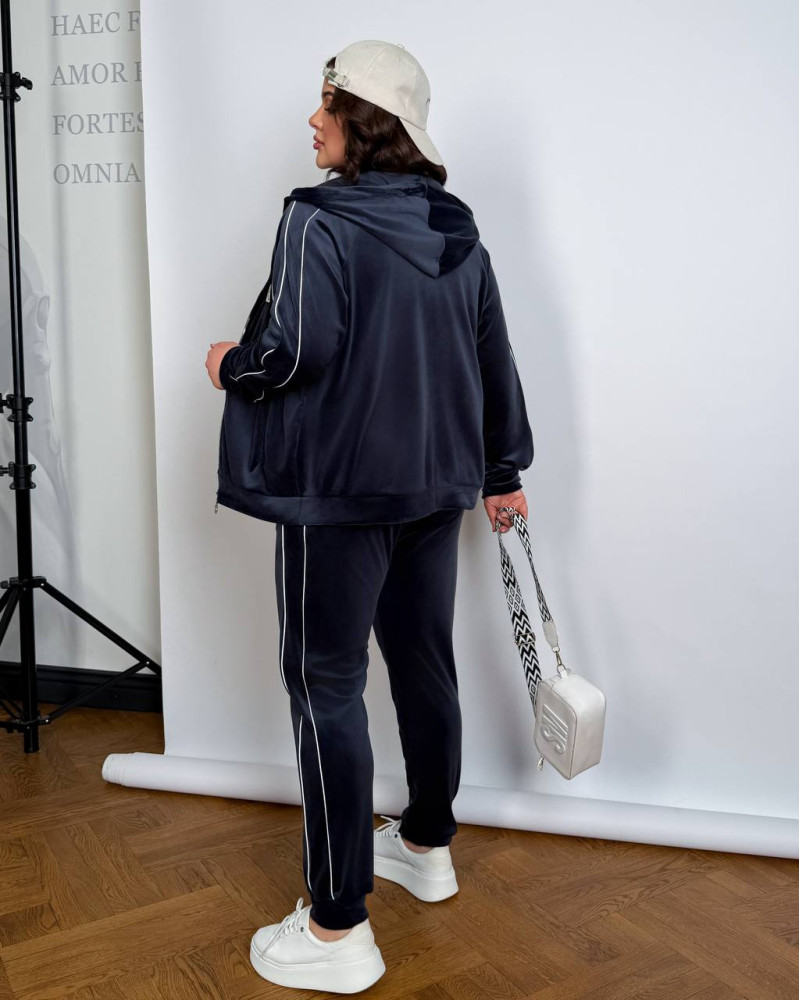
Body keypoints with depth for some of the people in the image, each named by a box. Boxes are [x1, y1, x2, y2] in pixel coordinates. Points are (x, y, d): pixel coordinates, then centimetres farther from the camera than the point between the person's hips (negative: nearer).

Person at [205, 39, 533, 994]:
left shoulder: (319, 220, -13)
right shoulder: (456, 231, 9)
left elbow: (292, 349, -23)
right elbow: (493, 358, 13)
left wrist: (230, 365, -1)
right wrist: (502, 469, 22)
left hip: (337, 489, -7)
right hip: (433, 485, 8)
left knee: (327, 689, 1)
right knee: (424, 665, 19)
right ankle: (426, 844, 39)